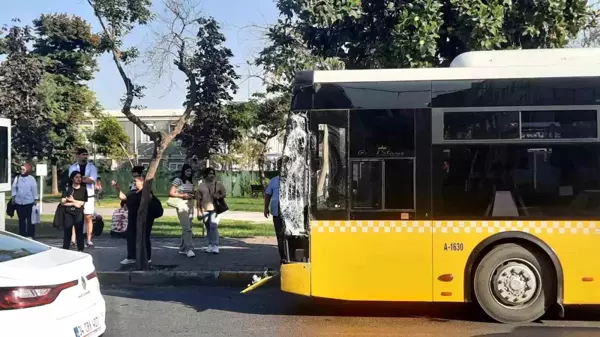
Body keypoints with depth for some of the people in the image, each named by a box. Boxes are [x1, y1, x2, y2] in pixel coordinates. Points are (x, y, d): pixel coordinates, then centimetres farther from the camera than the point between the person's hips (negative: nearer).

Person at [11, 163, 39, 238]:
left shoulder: (31, 179, -3)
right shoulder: (17, 178, 3)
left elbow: (34, 189, -1)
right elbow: (14, 188, 8)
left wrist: (35, 199, 0)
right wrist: (13, 196, 4)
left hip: (29, 202, -2)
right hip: (19, 202, 2)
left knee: (30, 219, 2)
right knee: (21, 219, 10)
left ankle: (30, 235, 9)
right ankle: (22, 235, 18)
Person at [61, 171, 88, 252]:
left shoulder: (83, 189, 4)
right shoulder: (67, 189, 5)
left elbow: (82, 203, -2)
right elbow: (63, 202, -2)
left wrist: (72, 200, -7)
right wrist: (74, 203, -10)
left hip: (79, 213, 0)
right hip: (68, 213, 0)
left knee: (79, 232, 1)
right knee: (67, 232, 2)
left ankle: (80, 250, 5)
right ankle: (65, 250, 8)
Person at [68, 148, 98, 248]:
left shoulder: (92, 167, 6)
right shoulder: (73, 167, 9)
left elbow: (93, 179, -9)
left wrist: (80, 178, -10)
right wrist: (86, 178, -13)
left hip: (88, 196, 0)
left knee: (88, 218, 0)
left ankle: (89, 240, 4)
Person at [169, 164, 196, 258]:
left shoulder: (191, 182, 16)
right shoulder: (178, 180, -5)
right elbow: (171, 193, -8)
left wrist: (192, 196, 3)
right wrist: (182, 195, -15)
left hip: (190, 205, 8)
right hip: (181, 205, -7)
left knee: (187, 228, 9)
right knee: (186, 228, -16)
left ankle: (182, 249, 18)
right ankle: (189, 249, -19)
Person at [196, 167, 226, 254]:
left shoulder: (218, 184, 7)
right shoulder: (201, 186, 7)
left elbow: (224, 194, 12)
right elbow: (198, 199, 7)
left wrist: (219, 196, -10)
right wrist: (199, 211, 2)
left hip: (214, 208, -2)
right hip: (204, 209, 2)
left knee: (214, 226, -14)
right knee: (208, 228, 9)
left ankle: (215, 246, -12)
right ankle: (210, 245, 21)